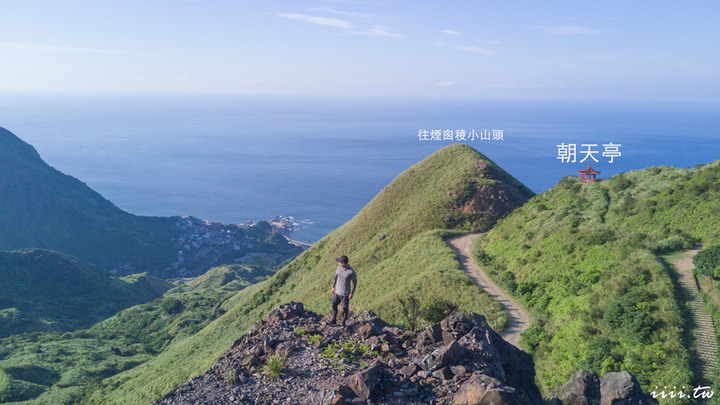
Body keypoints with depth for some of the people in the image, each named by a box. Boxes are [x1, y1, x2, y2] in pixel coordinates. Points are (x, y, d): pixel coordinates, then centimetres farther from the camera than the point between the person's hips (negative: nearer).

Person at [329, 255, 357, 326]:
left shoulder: (351, 272, -23)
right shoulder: (339, 267, -7)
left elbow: (355, 283, -11)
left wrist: (351, 293, -10)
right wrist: (333, 287, 12)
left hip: (345, 294, -5)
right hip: (337, 292, 5)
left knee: (345, 308, 5)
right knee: (334, 305, 13)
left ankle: (343, 322, 23)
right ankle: (333, 320, 31)